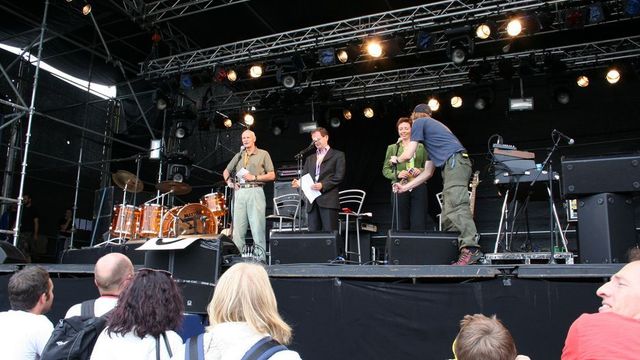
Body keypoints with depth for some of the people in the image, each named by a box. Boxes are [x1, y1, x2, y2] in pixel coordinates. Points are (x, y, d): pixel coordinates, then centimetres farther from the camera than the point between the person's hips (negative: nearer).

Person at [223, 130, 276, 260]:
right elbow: (226, 171, 31)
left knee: (258, 226, -9)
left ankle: (260, 257, -8)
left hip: (255, 191, -4)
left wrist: (255, 177, -6)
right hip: (240, 192, 4)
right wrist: (229, 182, 12)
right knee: (237, 227, -1)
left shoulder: (263, 154, 10)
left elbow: (272, 175, 4)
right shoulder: (238, 156, 21)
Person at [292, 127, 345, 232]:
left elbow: (339, 176, -3)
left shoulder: (337, 155, 9)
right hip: (312, 201, 5)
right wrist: (298, 183, -5)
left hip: (328, 199, -5)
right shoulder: (310, 158, 26)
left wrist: (323, 185, -15)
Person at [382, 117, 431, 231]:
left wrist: (420, 171, -7)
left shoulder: (421, 147, 16)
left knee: (419, 225, -7)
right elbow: (385, 170, 9)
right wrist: (397, 174, -10)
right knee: (401, 225, -1)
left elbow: (429, 168, 15)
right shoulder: (392, 148, 14)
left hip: (419, 188, 0)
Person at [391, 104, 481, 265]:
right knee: (448, 214, 5)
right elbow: (427, 173, 33)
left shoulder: (419, 122, 12)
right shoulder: (434, 126, 37)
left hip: (454, 161, -9)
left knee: (456, 206, -23)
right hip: (456, 164, 9)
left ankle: (470, 249, -37)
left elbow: (408, 155, 4)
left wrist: (396, 159, 28)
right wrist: (405, 187, 36)